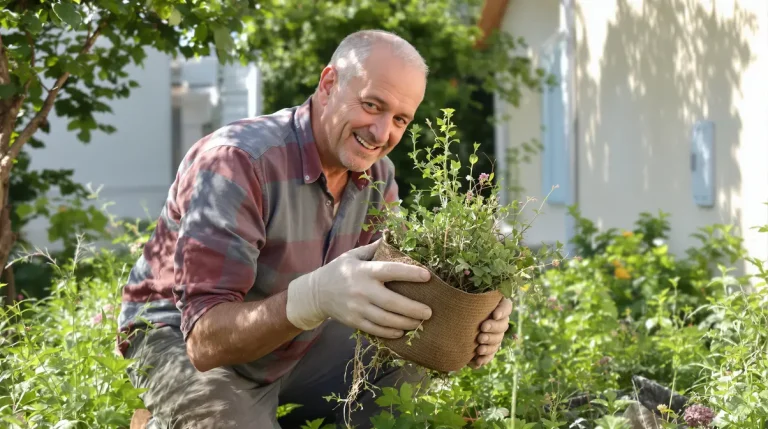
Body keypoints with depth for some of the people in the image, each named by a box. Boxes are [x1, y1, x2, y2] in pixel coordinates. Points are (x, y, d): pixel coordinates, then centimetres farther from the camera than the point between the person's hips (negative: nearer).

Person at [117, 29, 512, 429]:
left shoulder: (377, 175, -5)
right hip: (181, 343, -6)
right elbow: (207, 339, -35)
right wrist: (314, 297, -53)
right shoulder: (235, 161, -29)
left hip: (294, 343, 7)